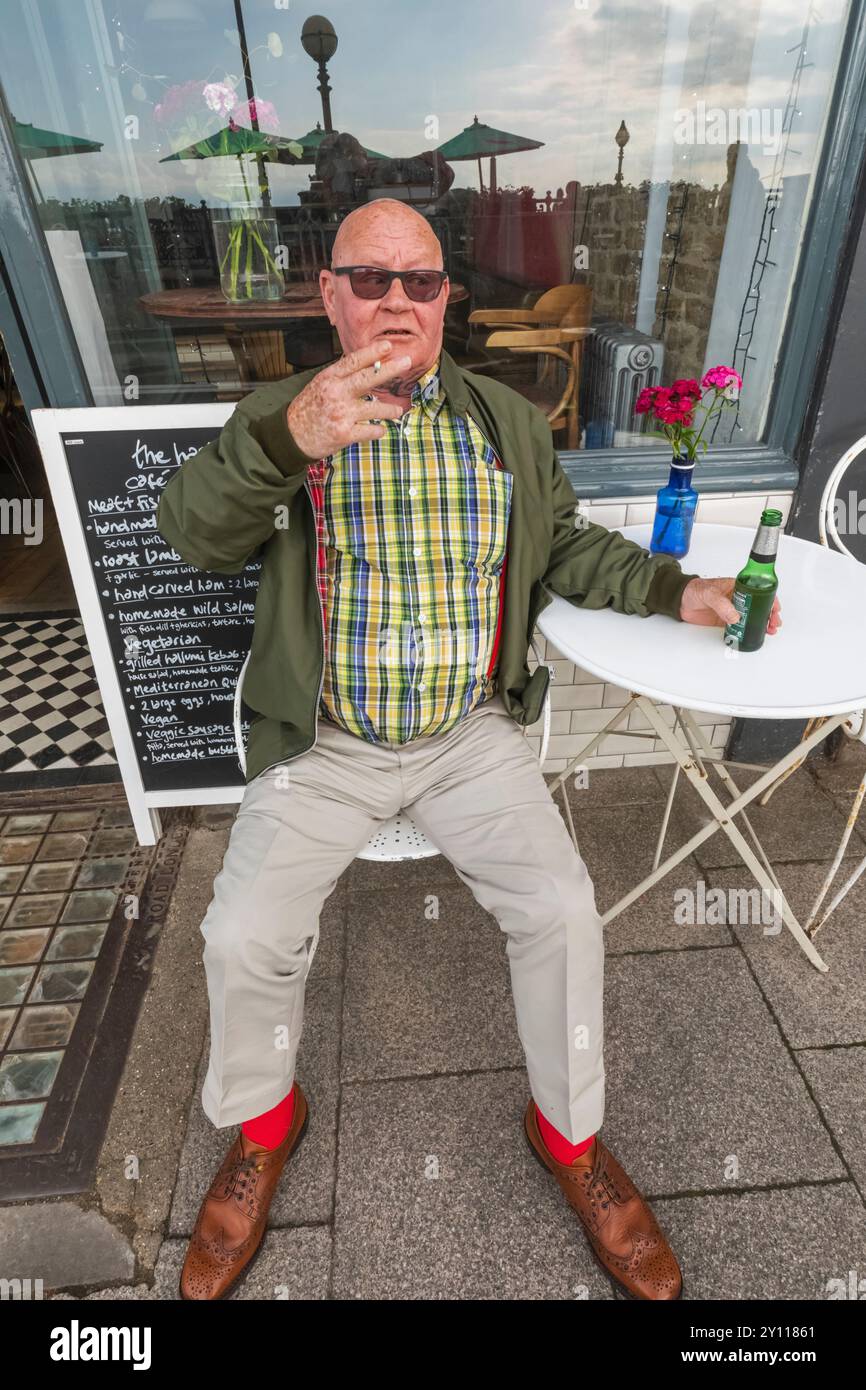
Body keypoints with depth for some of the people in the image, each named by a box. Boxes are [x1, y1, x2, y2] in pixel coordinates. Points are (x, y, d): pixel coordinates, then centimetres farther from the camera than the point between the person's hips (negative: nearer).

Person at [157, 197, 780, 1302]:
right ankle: (260, 1125, 22)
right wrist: (287, 440, -34)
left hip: (472, 735, 2)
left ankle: (567, 1129, 19)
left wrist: (673, 589, 3)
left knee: (563, 912, -13)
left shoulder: (508, 421, 11)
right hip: (322, 746, 0)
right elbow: (192, 531, -15)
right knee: (245, 936, -13)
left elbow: (565, 545, 17)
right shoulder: (279, 417, 2)